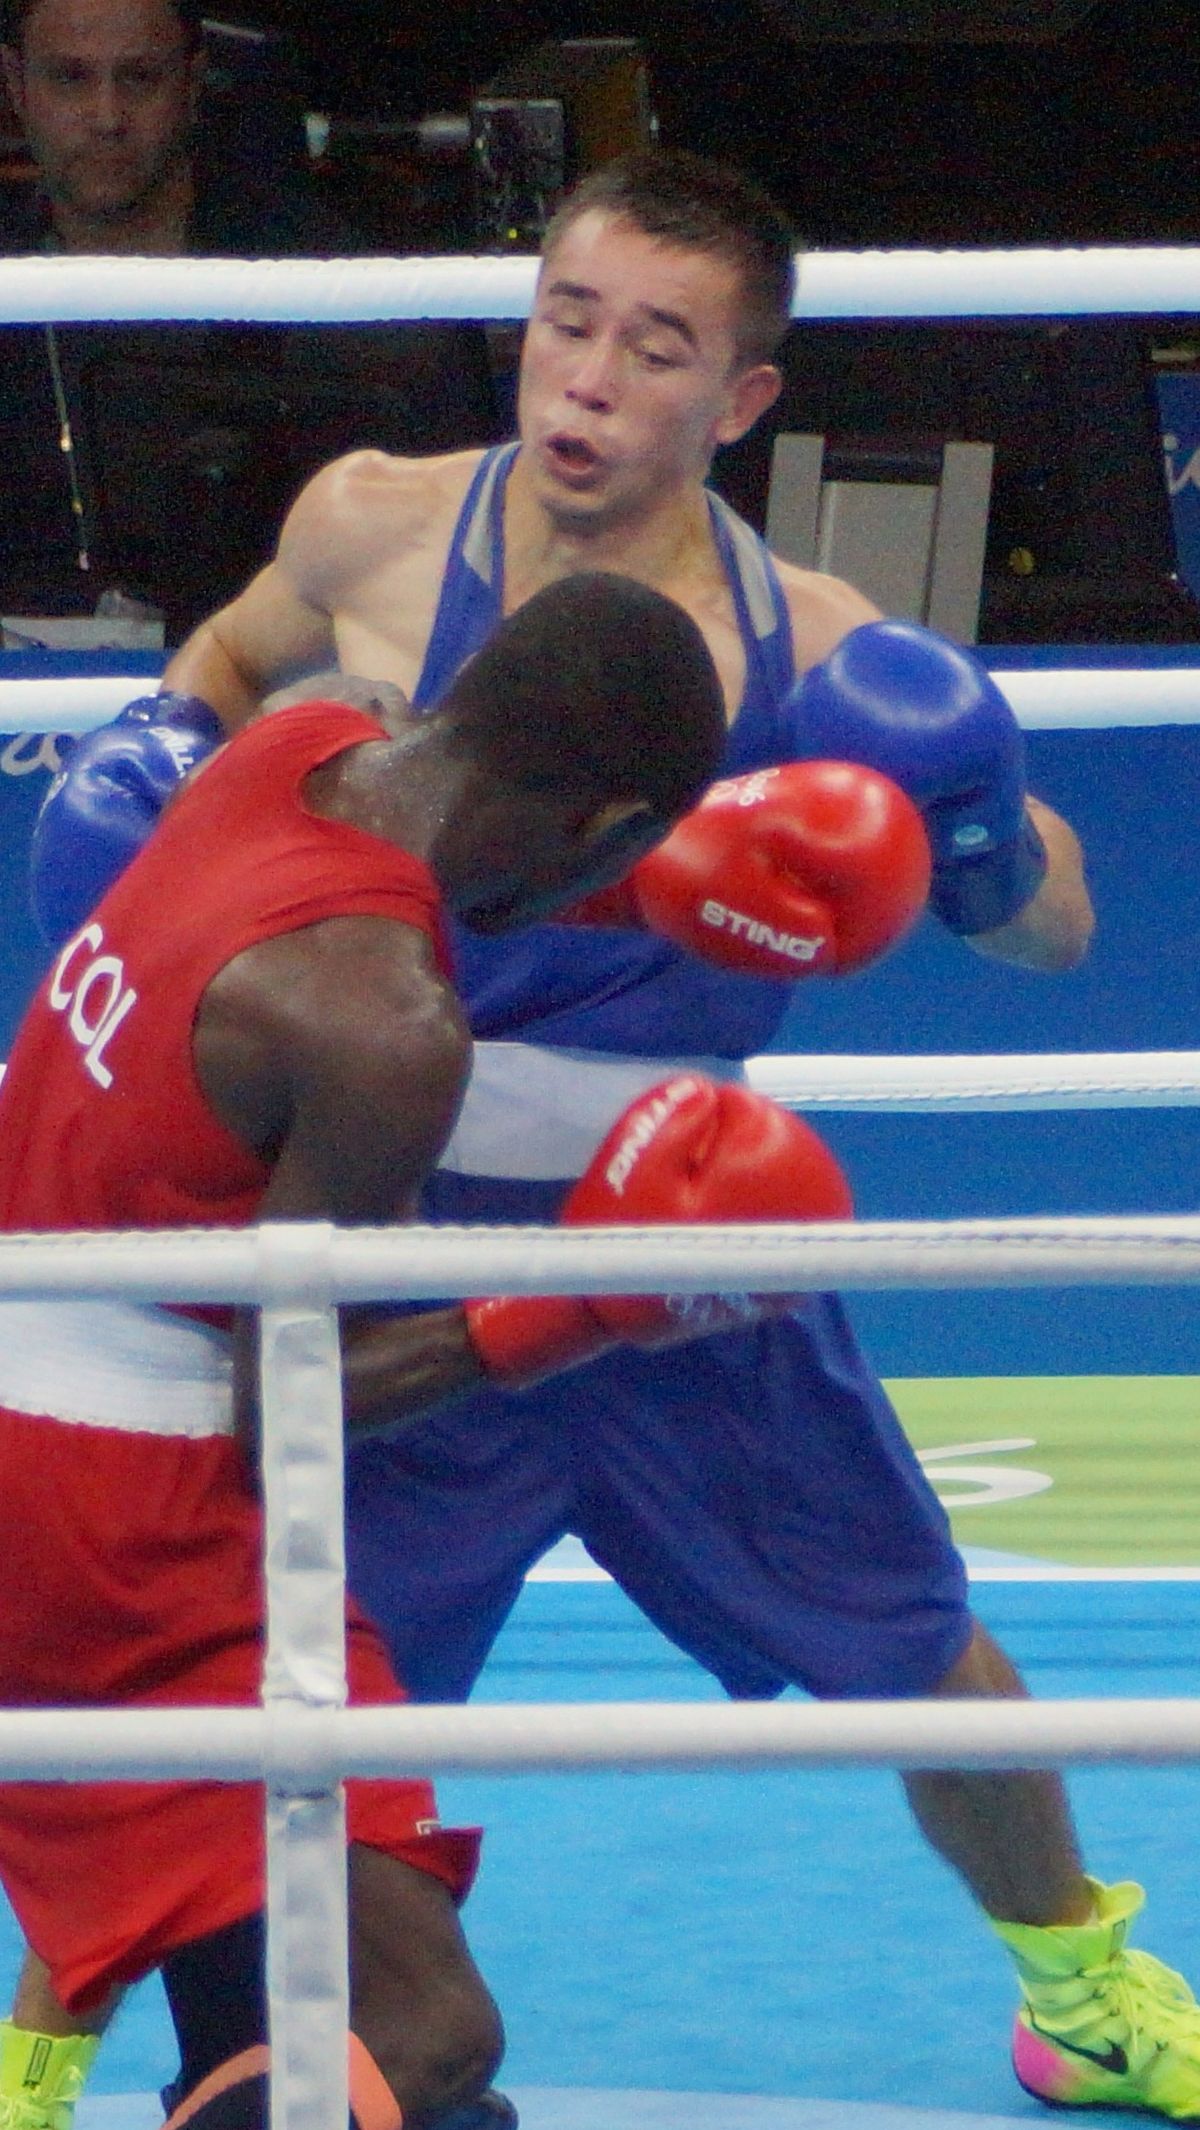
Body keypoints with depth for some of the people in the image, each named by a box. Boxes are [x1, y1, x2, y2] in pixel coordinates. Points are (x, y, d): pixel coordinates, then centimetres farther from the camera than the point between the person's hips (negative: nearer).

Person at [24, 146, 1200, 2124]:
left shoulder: (801, 645, -12)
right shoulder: (372, 530, -11)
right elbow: (233, 659, 16)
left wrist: (973, 825, -24)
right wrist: (146, 750, -5)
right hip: (397, 1241, -1)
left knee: (921, 1656, 13)